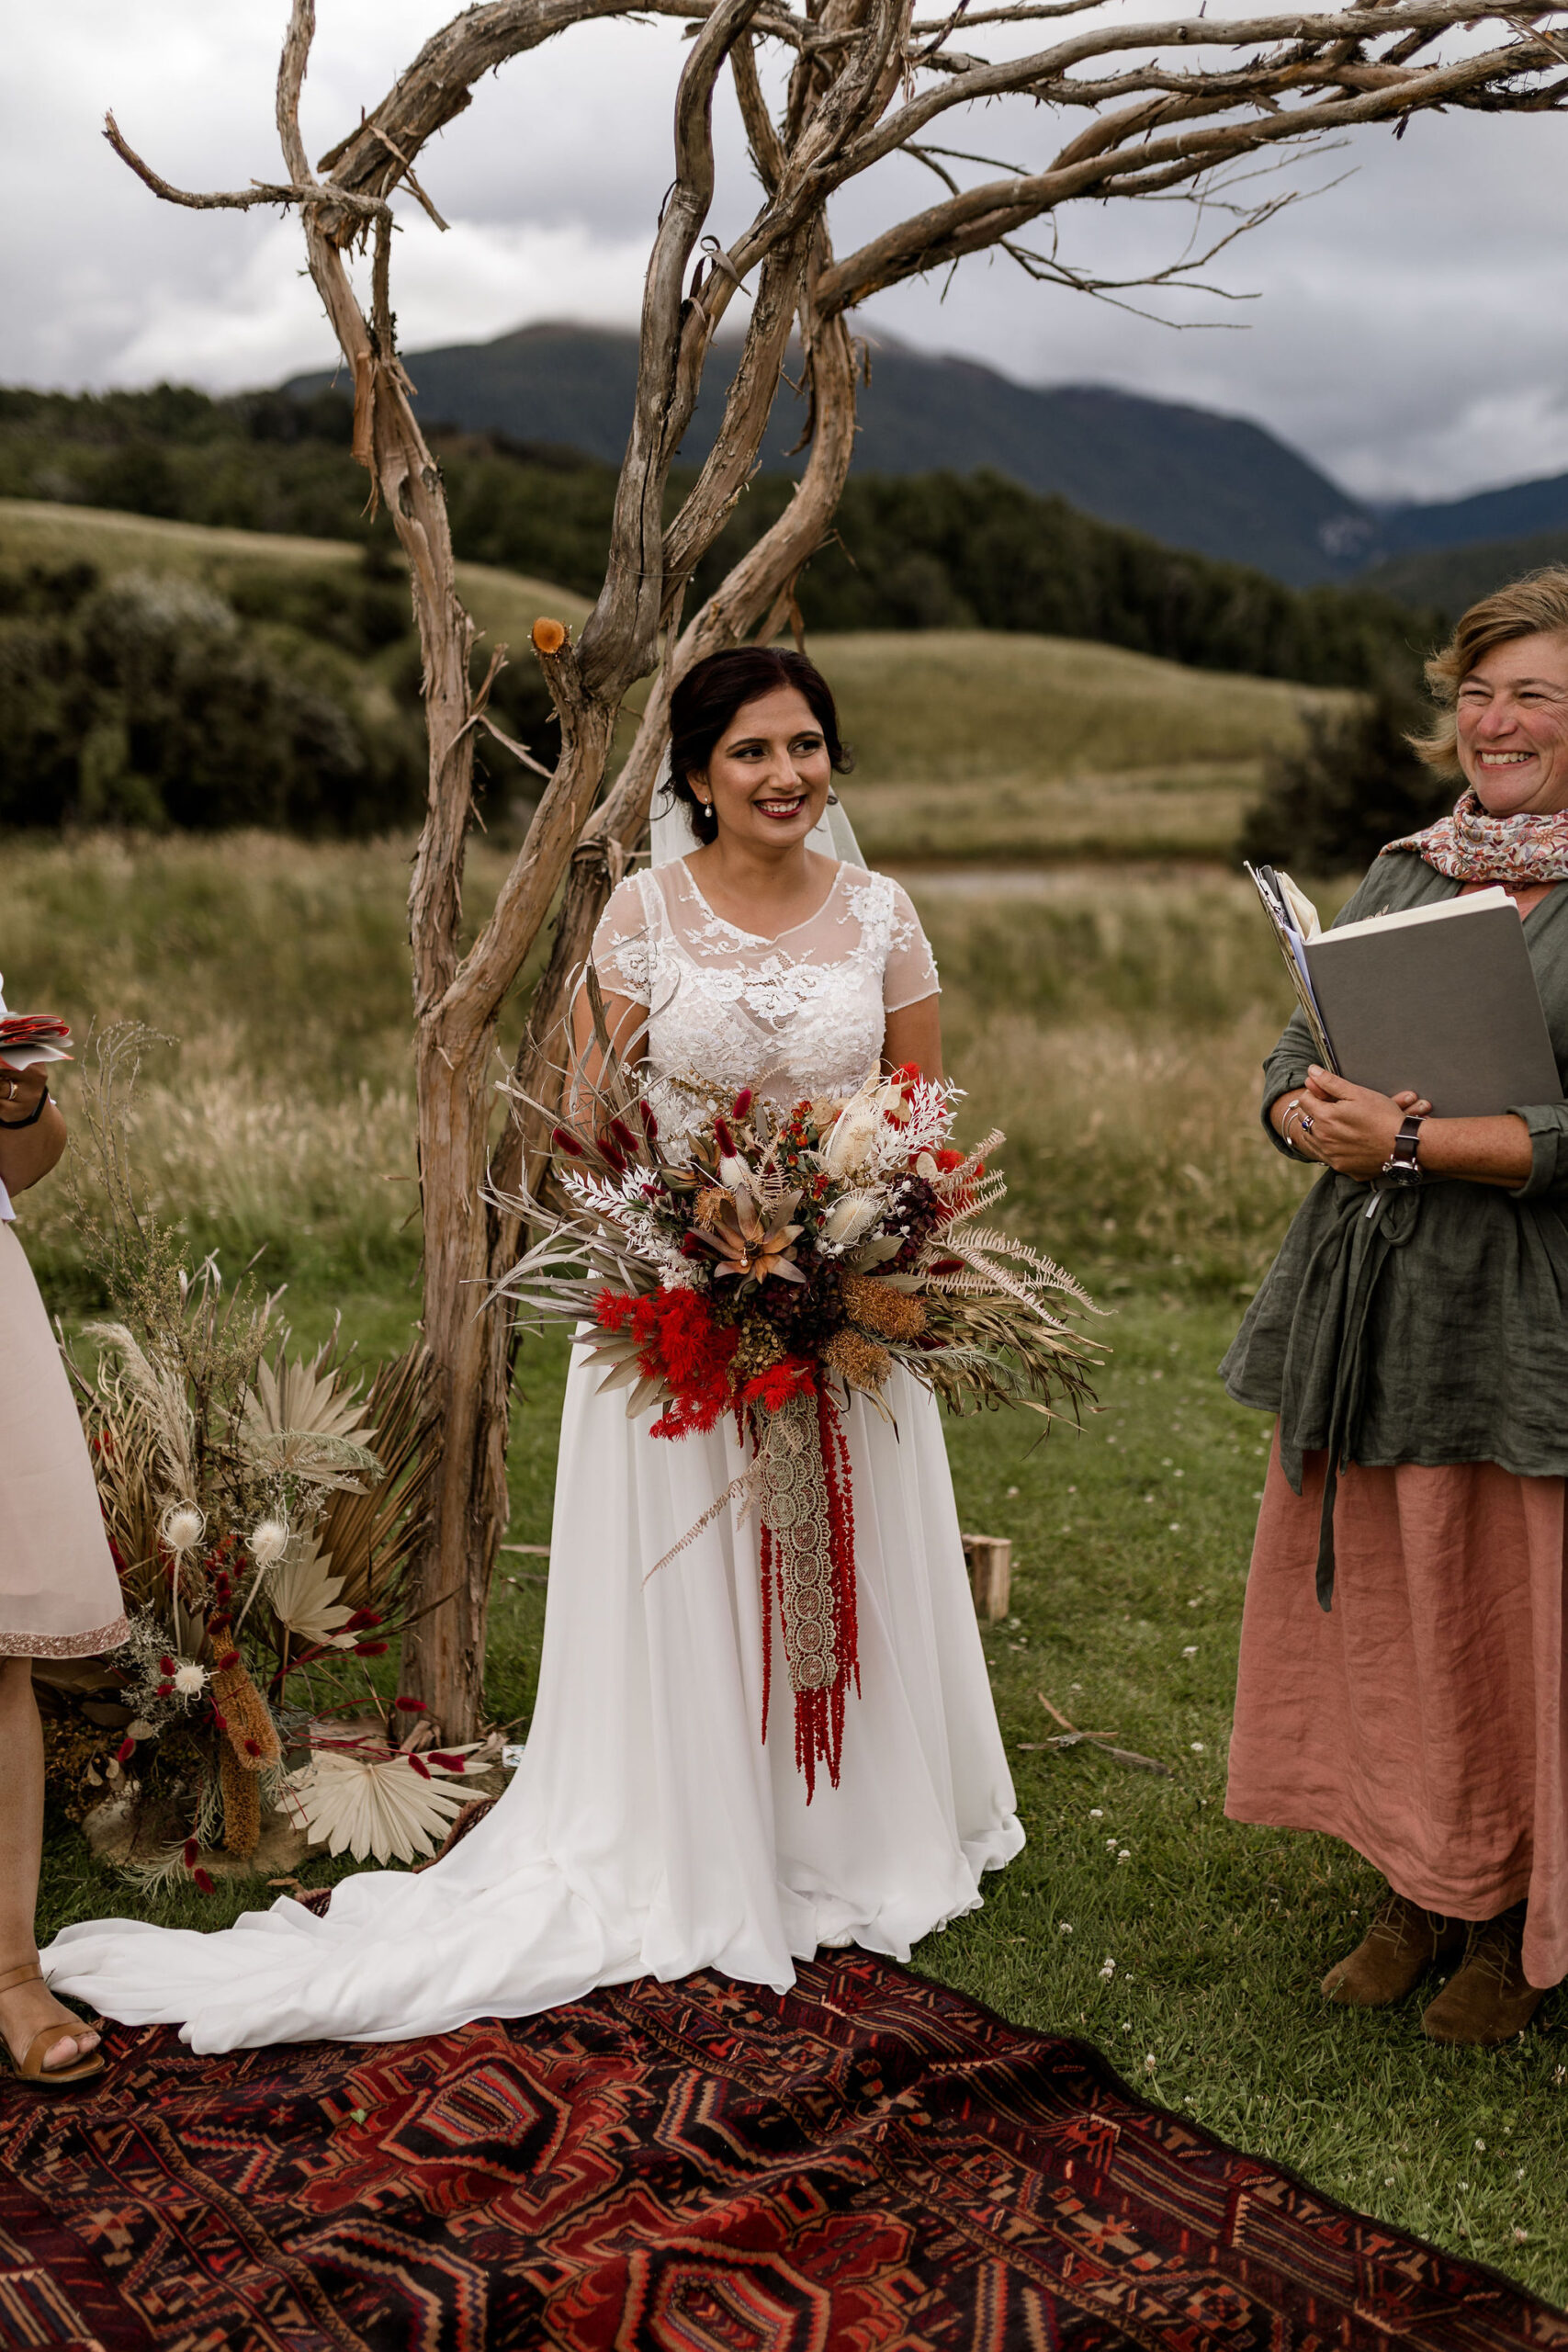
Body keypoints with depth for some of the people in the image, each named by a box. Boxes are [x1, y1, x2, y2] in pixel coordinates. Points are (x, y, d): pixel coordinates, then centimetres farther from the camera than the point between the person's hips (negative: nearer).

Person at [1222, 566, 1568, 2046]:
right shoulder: (1404, 874, 13)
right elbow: (1295, 1057, 12)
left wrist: (1416, 1141, -20)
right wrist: (1317, 1119, -10)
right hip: (1372, 1312, 6)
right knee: (1378, 1614, 12)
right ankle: (1418, 1894, 31)